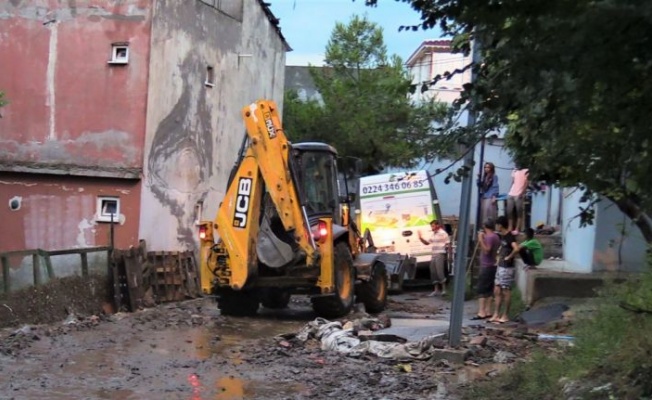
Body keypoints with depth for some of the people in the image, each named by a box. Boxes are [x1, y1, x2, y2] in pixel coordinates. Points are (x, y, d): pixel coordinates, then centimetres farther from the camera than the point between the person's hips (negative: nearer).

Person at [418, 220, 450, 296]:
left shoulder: (443, 233, -8)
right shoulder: (433, 234, 17)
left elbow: (447, 244, -10)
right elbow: (427, 242, 22)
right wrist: (421, 238, 10)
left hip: (440, 255, -9)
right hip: (434, 255, 9)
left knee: (440, 272, -11)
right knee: (433, 273, 8)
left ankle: (444, 289, -5)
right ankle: (436, 290, 15)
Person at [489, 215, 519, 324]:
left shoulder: (510, 237, -17)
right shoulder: (502, 236, 11)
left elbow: (516, 249, -35)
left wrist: (509, 257, -22)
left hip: (507, 268, -9)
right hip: (500, 267, 9)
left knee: (506, 292, 0)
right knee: (497, 291, 10)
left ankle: (505, 316, 8)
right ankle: (496, 314, 14)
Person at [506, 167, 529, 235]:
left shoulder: (527, 171, 3)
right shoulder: (515, 171, 15)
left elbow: (527, 184, 0)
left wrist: (522, 193, -6)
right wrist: (509, 191, 12)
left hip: (519, 195, -5)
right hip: (511, 194, 5)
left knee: (519, 212, -3)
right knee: (509, 212, 4)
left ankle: (517, 229, -5)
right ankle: (510, 228, 9)